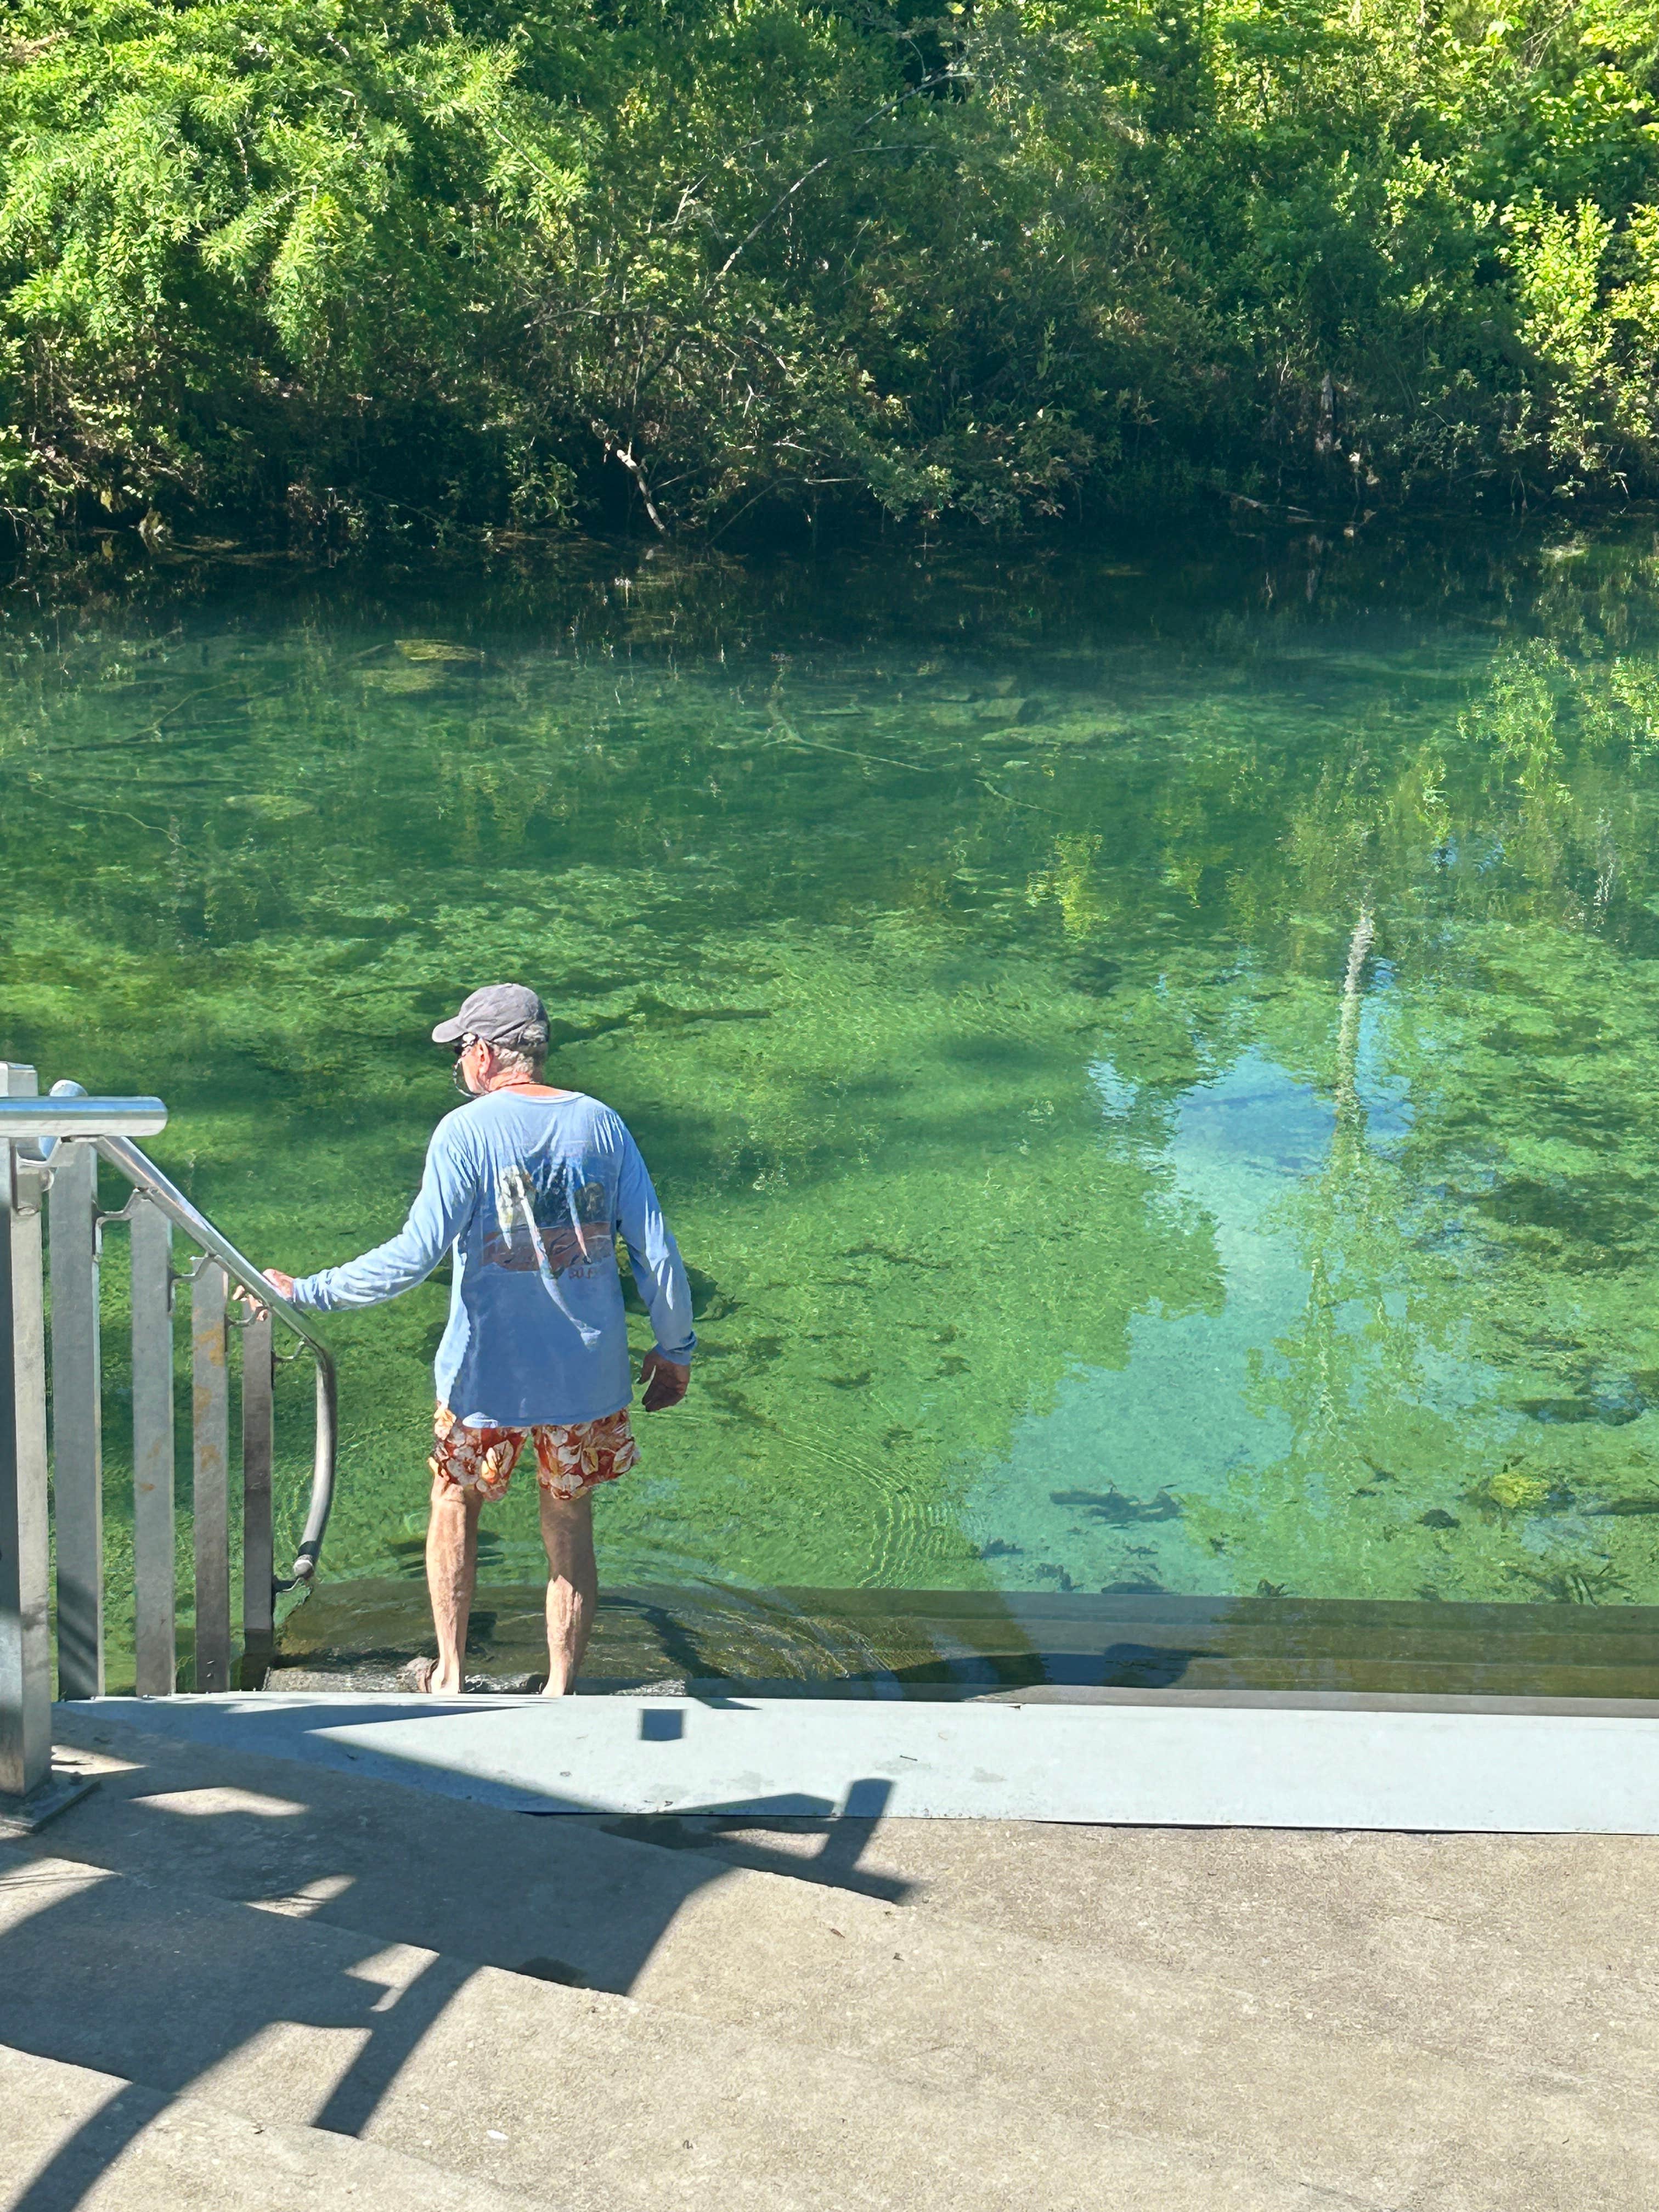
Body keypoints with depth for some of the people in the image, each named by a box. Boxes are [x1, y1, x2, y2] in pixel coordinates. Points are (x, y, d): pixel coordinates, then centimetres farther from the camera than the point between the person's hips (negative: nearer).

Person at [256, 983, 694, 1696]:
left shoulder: (467, 1131, -12)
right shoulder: (602, 1124, -1)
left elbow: (415, 1255, -18)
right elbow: (657, 1253, -1)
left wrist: (305, 1292, -12)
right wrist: (674, 1347, 12)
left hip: (487, 1373, -2)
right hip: (588, 1372, 3)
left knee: (455, 1503, 21)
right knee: (569, 1527, 15)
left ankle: (449, 1676, 29)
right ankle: (561, 1691, 21)